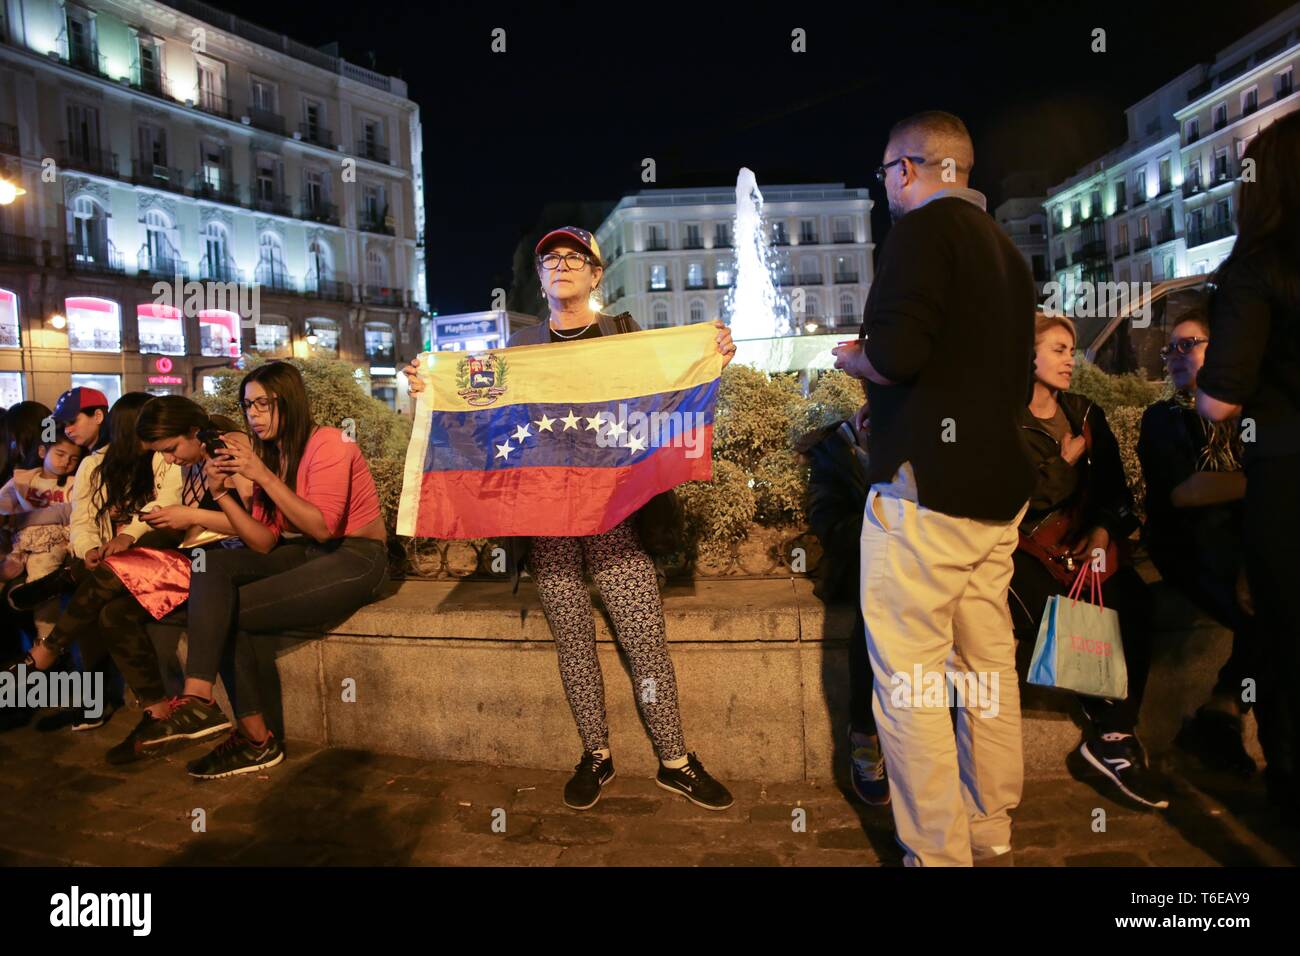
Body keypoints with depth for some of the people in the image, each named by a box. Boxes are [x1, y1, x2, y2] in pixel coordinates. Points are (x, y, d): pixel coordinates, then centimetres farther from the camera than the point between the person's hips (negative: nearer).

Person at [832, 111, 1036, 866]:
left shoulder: (926, 227, -7)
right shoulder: (1005, 247, 19)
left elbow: (896, 353, -21)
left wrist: (851, 359, 1)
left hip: (926, 486, -9)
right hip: (998, 486, 9)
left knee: (910, 681, -2)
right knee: (989, 667, 14)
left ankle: (938, 854, 7)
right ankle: (992, 839, 26)